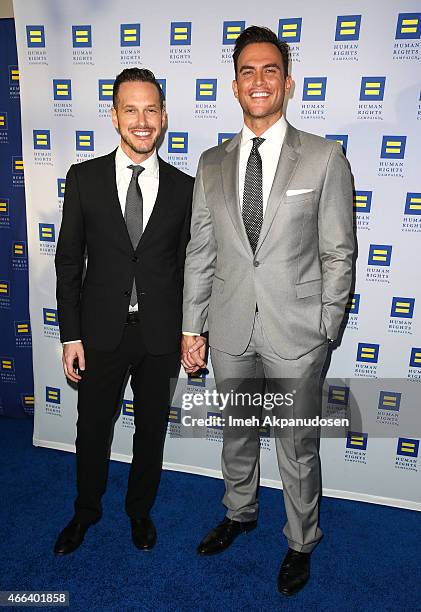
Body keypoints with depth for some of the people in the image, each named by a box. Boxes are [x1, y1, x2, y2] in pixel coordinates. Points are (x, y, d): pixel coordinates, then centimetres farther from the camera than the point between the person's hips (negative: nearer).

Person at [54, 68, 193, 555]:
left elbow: (188, 265, 2)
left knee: (151, 430, 17)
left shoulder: (184, 186, -1)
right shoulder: (84, 178, -2)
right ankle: (86, 510, 45)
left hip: (160, 335, 1)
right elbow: (69, 260, -2)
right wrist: (70, 335, -4)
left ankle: (140, 510, 44)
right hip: (100, 332, 0)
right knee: (92, 429, 17)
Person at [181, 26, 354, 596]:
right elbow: (200, 253, 5)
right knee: (237, 433, 22)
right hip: (230, 331, 4)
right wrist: (191, 328, 4)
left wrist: (326, 331, -6)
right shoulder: (212, 163, 6)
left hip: (296, 332, -3)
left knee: (297, 447, 13)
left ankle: (301, 541, 40)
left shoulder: (325, 157, -4)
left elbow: (338, 254, -4)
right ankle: (239, 513, 49)